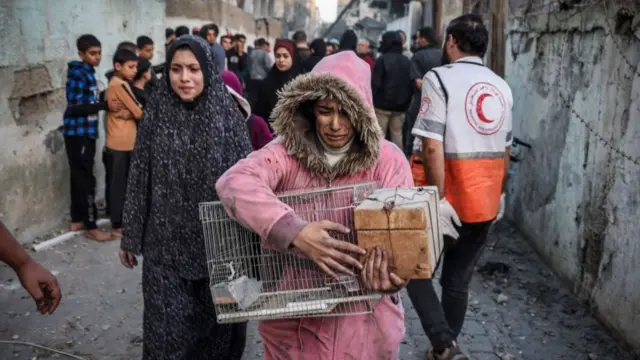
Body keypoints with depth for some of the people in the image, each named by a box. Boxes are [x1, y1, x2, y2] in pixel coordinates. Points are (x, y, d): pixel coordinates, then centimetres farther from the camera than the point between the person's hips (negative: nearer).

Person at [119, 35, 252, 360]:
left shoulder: (227, 115, -5)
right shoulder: (156, 115, -2)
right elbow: (139, 179, 3)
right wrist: (130, 238, 5)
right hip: (166, 243, 1)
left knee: (218, 320, 14)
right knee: (168, 325, 5)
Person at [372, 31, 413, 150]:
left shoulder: (382, 60, -12)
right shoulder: (407, 61, 6)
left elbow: (375, 83, -15)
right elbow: (412, 84, 8)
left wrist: (372, 101, -5)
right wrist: (406, 102, 15)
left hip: (382, 104, -5)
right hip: (400, 105, 5)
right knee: (397, 133, 12)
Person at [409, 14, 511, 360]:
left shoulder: (439, 78, -8)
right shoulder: (501, 87, 11)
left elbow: (432, 146, -17)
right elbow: (505, 149, 14)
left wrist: (437, 198, -16)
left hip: (452, 196, -6)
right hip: (487, 200, 6)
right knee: (458, 279, 16)